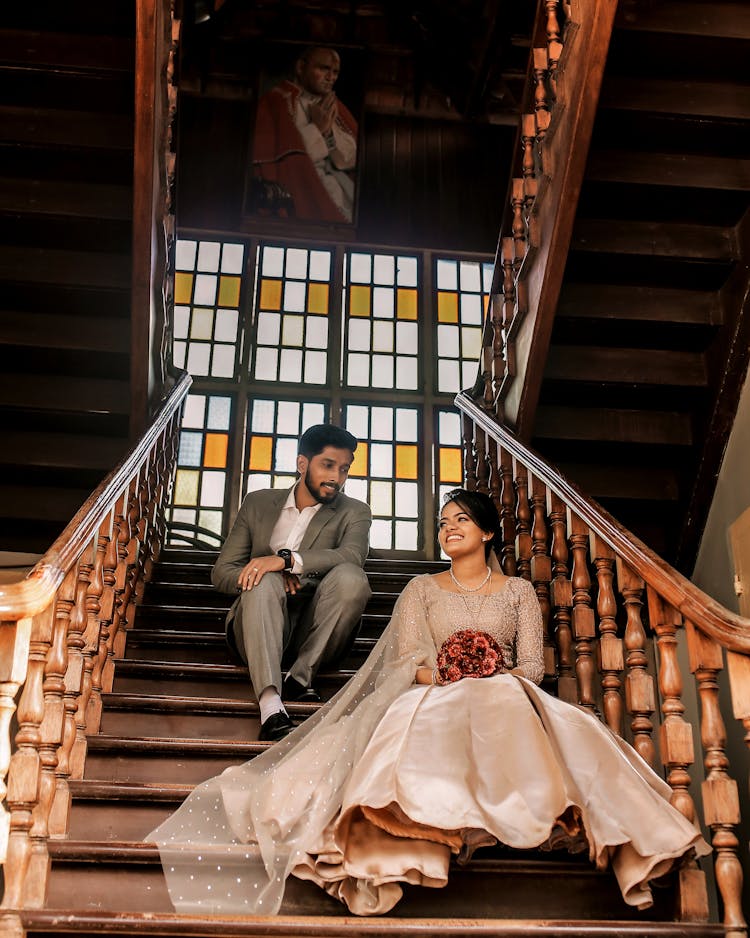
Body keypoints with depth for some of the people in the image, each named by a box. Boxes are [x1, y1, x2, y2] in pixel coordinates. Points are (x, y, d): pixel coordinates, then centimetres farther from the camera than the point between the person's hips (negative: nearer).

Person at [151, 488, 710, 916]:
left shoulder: (519, 592, 23)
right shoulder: (422, 589, 23)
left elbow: (533, 665, 10)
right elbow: (406, 660, 8)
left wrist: (498, 681, -13)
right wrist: (454, 679, -13)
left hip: (509, 701, 0)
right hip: (433, 704, 0)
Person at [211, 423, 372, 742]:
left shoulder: (353, 513, 9)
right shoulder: (258, 503, 14)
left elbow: (351, 556, -14)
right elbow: (221, 572, 8)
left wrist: (287, 559, -30)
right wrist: (274, 576, -14)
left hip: (314, 634, 0)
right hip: (259, 631, 1)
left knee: (351, 577, -27)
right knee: (264, 583, -32)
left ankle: (300, 676, -24)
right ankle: (271, 706, -47)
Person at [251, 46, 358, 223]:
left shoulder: (332, 105, 20)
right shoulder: (276, 101, 2)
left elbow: (353, 157, 11)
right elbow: (285, 156, -9)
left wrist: (330, 130, -5)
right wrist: (317, 128, -6)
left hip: (340, 181, 5)